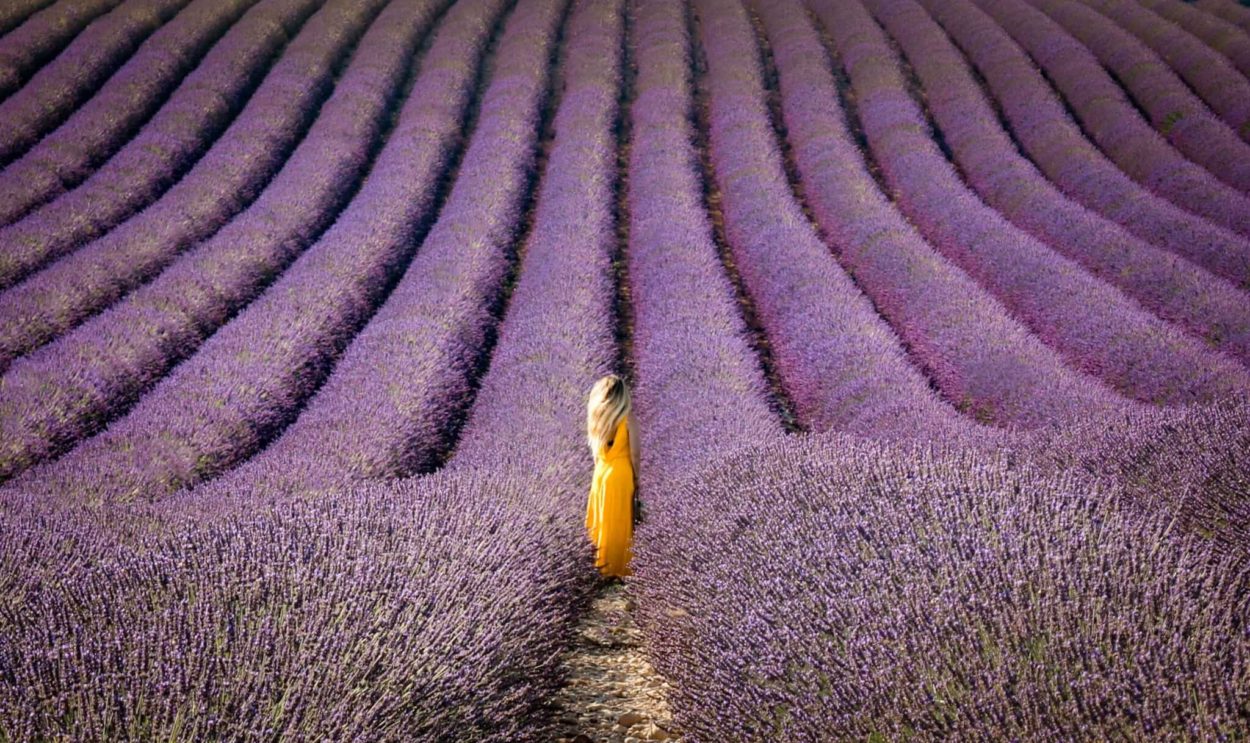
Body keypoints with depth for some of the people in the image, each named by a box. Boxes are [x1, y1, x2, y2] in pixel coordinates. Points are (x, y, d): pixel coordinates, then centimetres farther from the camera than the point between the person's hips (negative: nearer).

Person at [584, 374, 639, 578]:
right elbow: (634, 455, -11)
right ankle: (616, 567, 12)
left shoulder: (597, 415, 0)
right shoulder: (627, 417, -14)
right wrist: (636, 477, 1)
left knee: (601, 520, 15)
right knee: (618, 524, 5)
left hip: (601, 472, 5)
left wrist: (601, 466, 15)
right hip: (620, 474, -4)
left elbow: (595, 450, 5)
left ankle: (601, 562, 25)